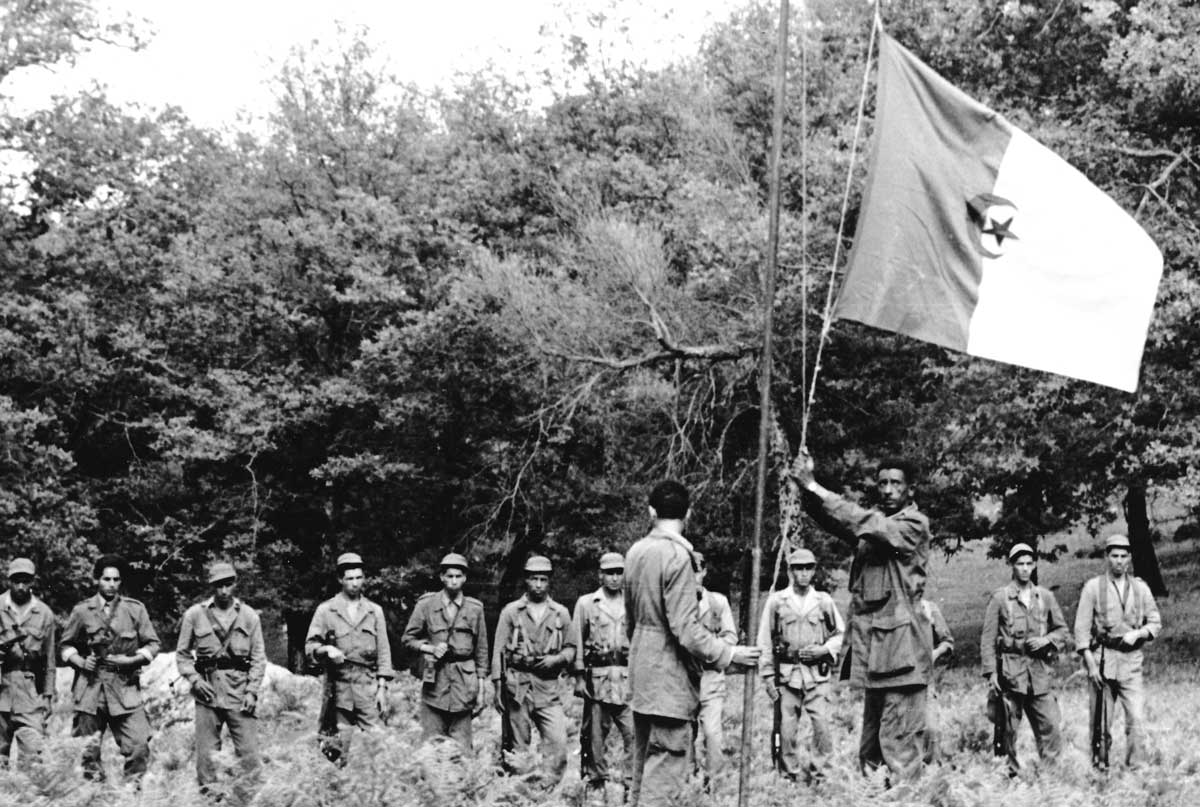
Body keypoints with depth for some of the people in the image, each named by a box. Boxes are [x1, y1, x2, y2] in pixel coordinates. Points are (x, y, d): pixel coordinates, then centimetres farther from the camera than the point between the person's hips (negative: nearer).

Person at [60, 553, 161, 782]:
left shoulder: (135, 609, 6)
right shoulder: (82, 611, 5)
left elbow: (152, 644, 8)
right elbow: (67, 645, 14)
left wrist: (132, 660, -8)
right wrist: (80, 661, -4)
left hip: (125, 688, 0)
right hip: (90, 687, 0)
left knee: (139, 746, -11)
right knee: (90, 749, 2)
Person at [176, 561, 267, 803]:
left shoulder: (249, 616, 6)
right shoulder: (195, 615, 4)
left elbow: (259, 657, 7)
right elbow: (182, 654, 11)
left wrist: (252, 691, -3)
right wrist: (195, 680, -4)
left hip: (240, 692, 0)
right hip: (208, 691, 0)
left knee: (248, 752, -5)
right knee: (206, 753, 2)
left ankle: (247, 800, -1)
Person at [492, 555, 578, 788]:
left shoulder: (560, 613, 9)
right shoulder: (511, 612, 5)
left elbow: (571, 648, 15)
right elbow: (499, 651, 4)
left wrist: (556, 659, -6)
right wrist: (498, 686, -1)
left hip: (549, 685, 1)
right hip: (517, 684, -1)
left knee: (557, 740, -13)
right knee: (517, 744, 3)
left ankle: (548, 786, -8)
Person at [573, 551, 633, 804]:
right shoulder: (586, 603, 7)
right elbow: (577, 643, 6)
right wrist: (579, 677, 0)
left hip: (628, 678, 1)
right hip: (597, 676, -1)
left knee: (634, 732, -9)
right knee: (595, 734, 3)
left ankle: (633, 783, -5)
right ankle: (595, 784, 13)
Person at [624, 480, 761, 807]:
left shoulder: (635, 552, 7)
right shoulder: (677, 555, -17)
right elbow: (686, 629, -21)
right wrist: (728, 654, -13)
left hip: (641, 672, 8)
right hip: (670, 678, -8)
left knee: (643, 763, 15)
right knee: (666, 767, -6)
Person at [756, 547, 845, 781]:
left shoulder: (824, 601, 8)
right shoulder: (776, 601, 5)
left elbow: (839, 633, 16)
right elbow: (765, 641, 6)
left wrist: (824, 649, -4)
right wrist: (768, 675, 1)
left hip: (817, 674, 0)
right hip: (786, 674, 0)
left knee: (822, 724, -9)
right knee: (787, 728, 0)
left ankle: (819, 771, 2)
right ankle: (788, 775, 10)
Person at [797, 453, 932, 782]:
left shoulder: (914, 524, -4)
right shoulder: (876, 520, 17)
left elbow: (865, 524, -18)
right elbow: (833, 519, 3)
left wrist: (816, 489, -18)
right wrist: (807, 487, -16)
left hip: (901, 646, -8)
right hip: (870, 644, 8)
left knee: (900, 740, -10)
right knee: (870, 739, 11)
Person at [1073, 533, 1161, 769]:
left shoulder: (1140, 588, 9)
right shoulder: (1093, 587, 0)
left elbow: (1155, 622, 13)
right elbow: (1081, 628, -2)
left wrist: (1138, 634, -8)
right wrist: (1090, 664, -9)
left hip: (1131, 661, 2)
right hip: (1103, 659, -2)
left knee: (1137, 717, -10)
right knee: (1101, 721, 3)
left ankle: (1136, 767, -8)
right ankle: (1099, 766, 13)